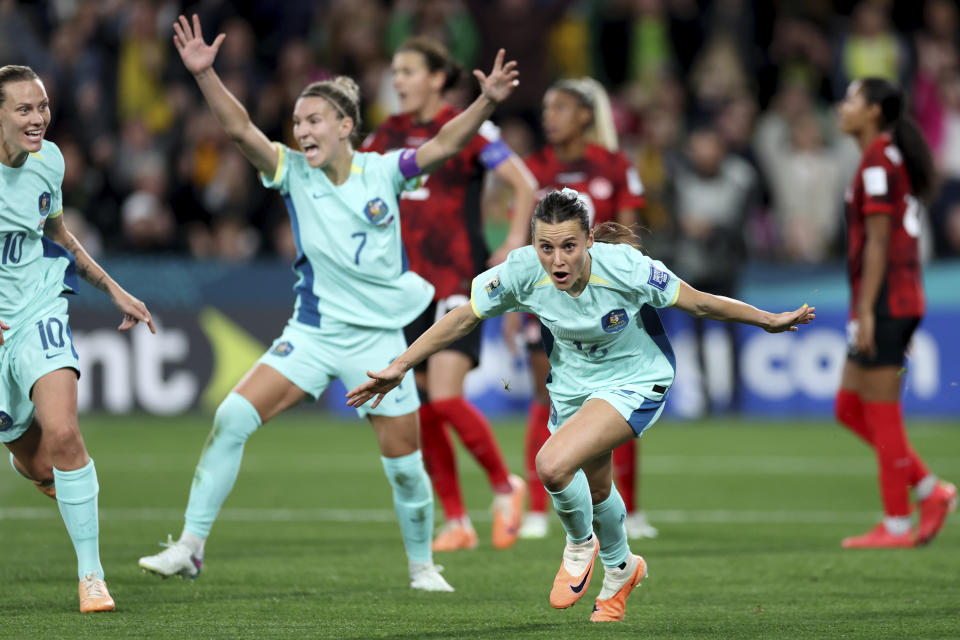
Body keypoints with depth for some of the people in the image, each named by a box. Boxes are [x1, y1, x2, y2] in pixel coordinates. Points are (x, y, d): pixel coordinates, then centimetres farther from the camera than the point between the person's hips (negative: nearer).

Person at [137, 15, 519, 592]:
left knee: (405, 462, 2)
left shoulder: (383, 172, -5)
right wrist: (204, 74, -30)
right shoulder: (294, 174, -4)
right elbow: (241, 129, -16)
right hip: (312, 333, 1)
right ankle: (190, 547, -6)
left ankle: (423, 566, 24)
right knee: (233, 417, -12)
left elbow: (444, 144, -16)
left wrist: (488, 102, -32)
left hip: (379, 338, -1)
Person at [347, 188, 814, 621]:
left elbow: (697, 302, -19)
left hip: (635, 381, -5)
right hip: (573, 385, 5)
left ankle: (580, 543, 6)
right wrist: (399, 367, -10)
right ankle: (620, 568, 56)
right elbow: (463, 318, -10)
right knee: (595, 491, 23)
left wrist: (770, 320, -15)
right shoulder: (522, 272, -24)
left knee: (553, 464, -26)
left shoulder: (623, 267, -32)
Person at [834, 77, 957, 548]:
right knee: (848, 407, 13)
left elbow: (878, 241, -17)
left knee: (881, 415, -4)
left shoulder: (877, 161, -12)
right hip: (903, 298, 10)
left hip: (882, 299, -10)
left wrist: (865, 311, -19)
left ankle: (897, 524, 1)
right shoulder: (894, 157, 17)